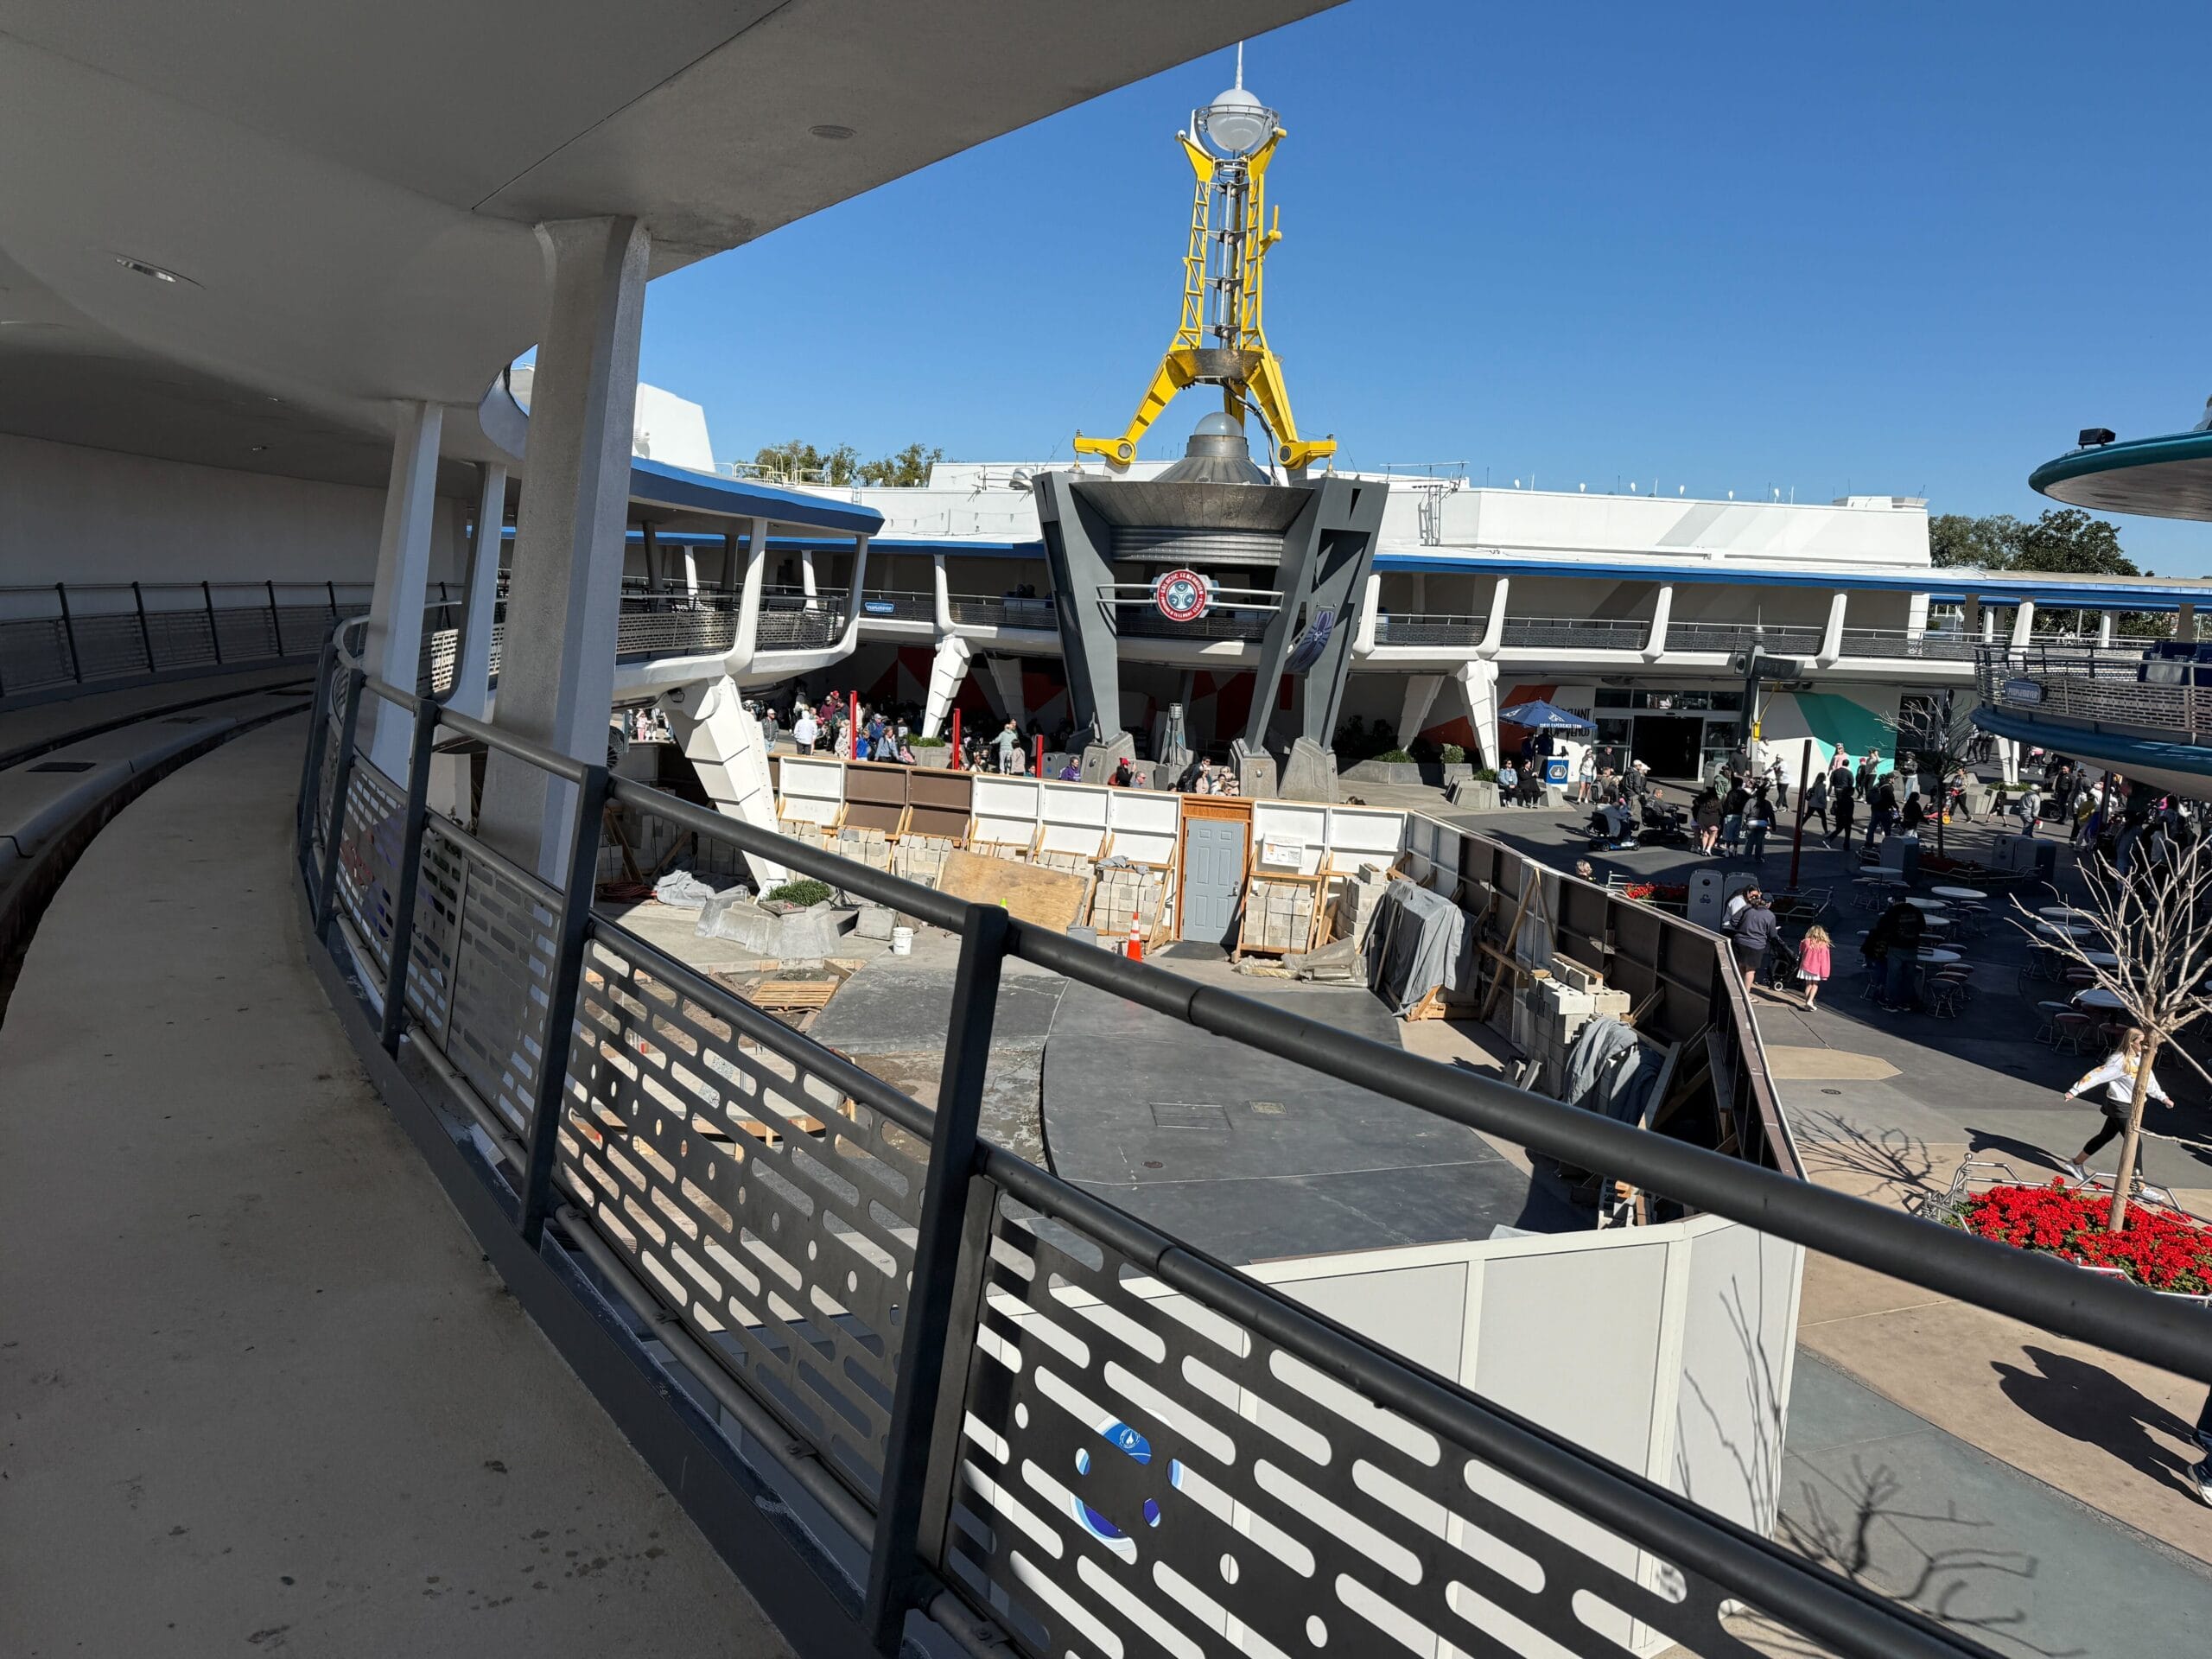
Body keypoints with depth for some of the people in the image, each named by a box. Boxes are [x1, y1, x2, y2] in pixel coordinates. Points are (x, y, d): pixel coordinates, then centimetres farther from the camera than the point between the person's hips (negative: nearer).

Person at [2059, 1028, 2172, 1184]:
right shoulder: (2119, 1061, -21)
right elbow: (2097, 1075, -23)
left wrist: (2162, 1097, 29)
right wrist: (2074, 1091, -25)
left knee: (2106, 1136, 18)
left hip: (2132, 1106, 9)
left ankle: (2076, 1163, 31)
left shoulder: (2141, 1059, 4)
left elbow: (2149, 1080, 20)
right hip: (2120, 1106, -9)